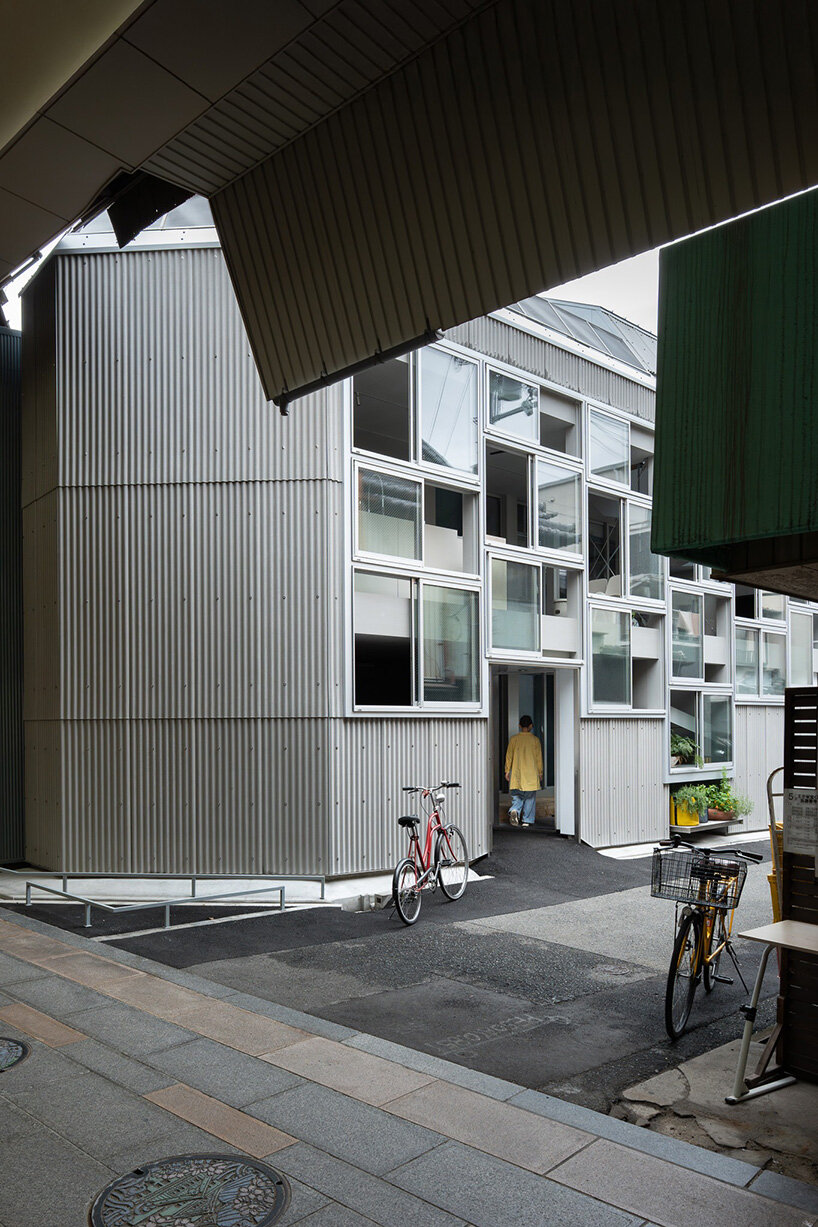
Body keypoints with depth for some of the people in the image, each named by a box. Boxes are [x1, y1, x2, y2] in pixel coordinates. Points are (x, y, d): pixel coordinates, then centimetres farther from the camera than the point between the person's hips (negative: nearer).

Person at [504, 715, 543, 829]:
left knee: (517, 796, 9)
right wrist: (540, 772, 10)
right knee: (530, 798, 9)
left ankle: (514, 810, -19)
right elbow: (539, 758, 1)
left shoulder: (514, 739, 0)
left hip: (516, 773, 1)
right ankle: (527, 820, 8)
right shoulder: (535, 740, -3)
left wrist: (507, 771, 11)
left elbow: (509, 756, 2)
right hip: (531, 774, -1)